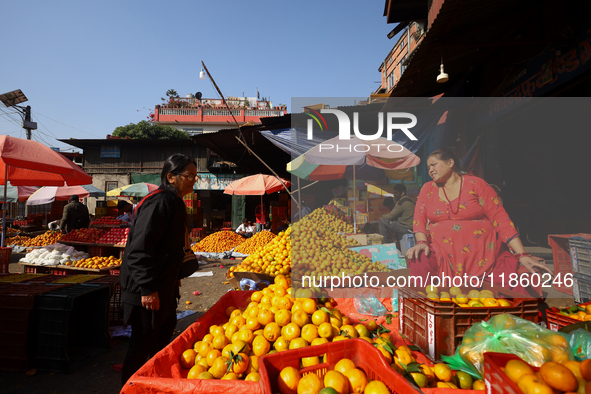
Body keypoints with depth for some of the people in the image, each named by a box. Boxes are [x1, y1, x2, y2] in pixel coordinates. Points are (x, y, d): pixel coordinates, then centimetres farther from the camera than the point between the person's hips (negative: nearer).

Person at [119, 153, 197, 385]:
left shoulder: (174, 202, 11)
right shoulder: (159, 202, -21)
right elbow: (140, 249, -26)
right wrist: (147, 289, -25)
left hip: (164, 285, 11)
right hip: (148, 289, -11)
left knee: (165, 332, 23)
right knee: (143, 344, 4)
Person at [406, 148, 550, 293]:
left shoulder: (476, 184, 2)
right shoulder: (428, 188, 11)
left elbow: (501, 219, -2)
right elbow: (419, 219, 4)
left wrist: (522, 255, -9)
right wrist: (422, 242, -16)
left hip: (484, 253, -1)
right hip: (442, 254, 2)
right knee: (419, 262, -30)